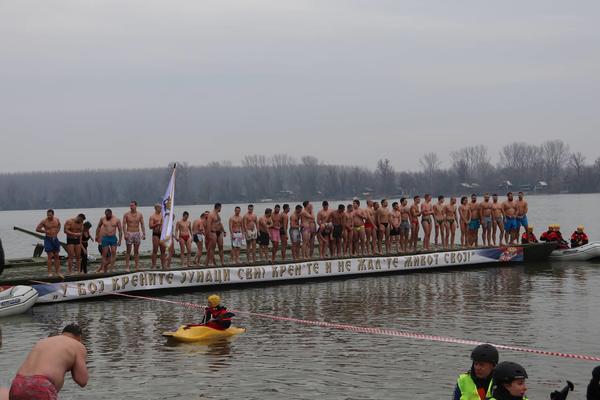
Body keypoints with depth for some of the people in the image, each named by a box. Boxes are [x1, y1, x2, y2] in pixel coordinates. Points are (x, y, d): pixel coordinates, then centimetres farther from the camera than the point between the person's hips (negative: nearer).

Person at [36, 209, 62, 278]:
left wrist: (57, 231, 8)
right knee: (50, 256, -9)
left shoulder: (57, 220, 2)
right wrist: (45, 231, -11)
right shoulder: (44, 221, -10)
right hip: (48, 239, -4)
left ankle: (57, 272, 13)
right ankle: (49, 273, -6)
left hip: (55, 239, 4)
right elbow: (37, 229, -4)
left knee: (56, 256, 7)